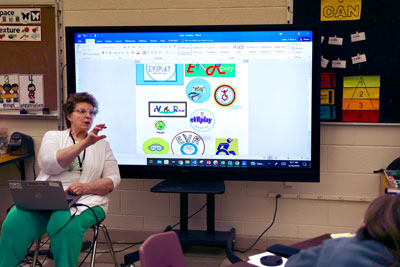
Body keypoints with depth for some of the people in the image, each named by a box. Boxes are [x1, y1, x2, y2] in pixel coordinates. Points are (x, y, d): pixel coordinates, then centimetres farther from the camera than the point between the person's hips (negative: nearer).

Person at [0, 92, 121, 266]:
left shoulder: (101, 144, 17)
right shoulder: (53, 136, 15)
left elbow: (114, 179, 7)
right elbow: (49, 164, -7)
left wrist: (86, 187, -12)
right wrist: (85, 143, -15)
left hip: (84, 201, -1)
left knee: (65, 224, -35)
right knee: (15, 222, -28)